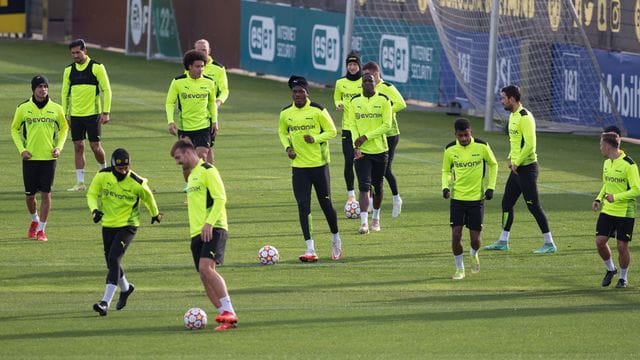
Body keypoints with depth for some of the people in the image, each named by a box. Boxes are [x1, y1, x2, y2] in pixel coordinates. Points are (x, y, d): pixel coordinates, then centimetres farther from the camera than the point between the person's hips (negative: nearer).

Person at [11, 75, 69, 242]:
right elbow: (15, 129, 9)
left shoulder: (56, 109, 0)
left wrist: (59, 147, 0)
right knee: (30, 195, 7)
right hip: (30, 158, 0)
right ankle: (35, 220, 35)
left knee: (46, 193, -5)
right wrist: (21, 149, -3)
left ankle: (41, 229, 4)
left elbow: (63, 128, 14)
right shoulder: (23, 109, -2)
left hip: (48, 158, 0)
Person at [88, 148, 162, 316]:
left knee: (114, 258, -20)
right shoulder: (102, 176, -10)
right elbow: (92, 194, 1)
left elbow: (148, 197, 4)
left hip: (128, 225, -5)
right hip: (108, 224, 5)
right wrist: (94, 209, -19)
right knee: (111, 262, 14)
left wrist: (155, 214, 22)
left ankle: (106, 302, -24)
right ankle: (125, 288, 45)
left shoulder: (137, 183, -16)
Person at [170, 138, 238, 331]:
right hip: (197, 233, 9)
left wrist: (209, 223, -22)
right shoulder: (192, 175, 23)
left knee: (206, 267, -24)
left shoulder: (207, 171, -5)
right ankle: (225, 316, 3)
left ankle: (229, 311, -27)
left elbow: (220, 198, -14)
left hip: (213, 230, -9)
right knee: (204, 275, 2)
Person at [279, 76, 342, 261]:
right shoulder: (285, 113, 3)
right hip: (299, 166, 3)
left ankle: (336, 239, 29)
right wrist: (287, 147, 0)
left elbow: (332, 131, -2)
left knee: (326, 203, 5)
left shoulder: (318, 110, -8)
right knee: (303, 206, -5)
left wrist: (315, 138, -20)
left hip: (319, 164, -3)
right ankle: (310, 249, -6)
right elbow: (282, 132, 19)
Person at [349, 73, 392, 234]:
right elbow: (353, 125, 2)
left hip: (379, 149, 0)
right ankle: (364, 222, -19)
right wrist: (356, 144, -13)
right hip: (361, 151, 0)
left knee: (378, 186, 13)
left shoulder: (383, 100, -3)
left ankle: (376, 217, 33)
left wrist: (366, 136, -16)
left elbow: (387, 125, -8)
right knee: (364, 186, -12)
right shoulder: (355, 101, 3)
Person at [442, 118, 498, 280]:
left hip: (477, 198, -1)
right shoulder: (450, 150, -5)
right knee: (456, 234, -9)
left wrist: (490, 187, -1)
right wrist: (445, 186, -9)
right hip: (457, 198, 1)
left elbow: (493, 165, 7)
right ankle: (459, 268, 8)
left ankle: (474, 254, 36)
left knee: (475, 239, 0)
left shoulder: (482, 146, -9)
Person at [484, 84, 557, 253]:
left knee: (533, 206, -7)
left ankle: (549, 244, -2)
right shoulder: (512, 115, 13)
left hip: (526, 168, -10)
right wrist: (511, 157, 11)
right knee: (507, 203, 14)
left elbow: (530, 144, -23)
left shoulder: (525, 117, -17)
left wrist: (517, 162, -16)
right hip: (517, 168, 10)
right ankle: (503, 241, 23)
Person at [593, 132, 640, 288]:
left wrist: (616, 197, -24)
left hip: (625, 212, -6)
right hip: (607, 210, 7)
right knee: (600, 241, -2)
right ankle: (610, 269, 22)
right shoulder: (607, 163, 9)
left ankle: (623, 277, 18)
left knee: (622, 246, -2)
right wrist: (599, 199, 6)